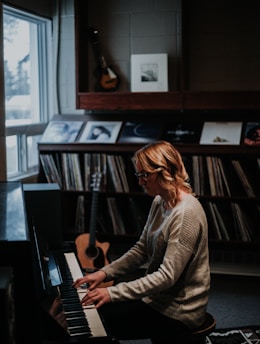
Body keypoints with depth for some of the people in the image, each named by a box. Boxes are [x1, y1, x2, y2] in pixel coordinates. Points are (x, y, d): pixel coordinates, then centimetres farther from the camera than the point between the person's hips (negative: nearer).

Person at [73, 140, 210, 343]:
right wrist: (104, 273, -3)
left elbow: (168, 276, -28)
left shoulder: (186, 213, -25)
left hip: (177, 310, -8)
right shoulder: (159, 202, 3)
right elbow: (141, 250, 9)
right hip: (158, 293, 9)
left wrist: (113, 293, -28)